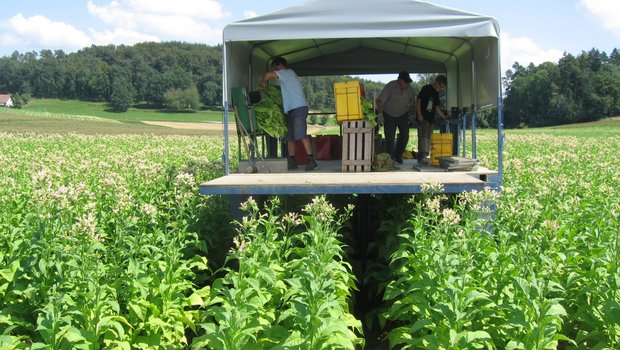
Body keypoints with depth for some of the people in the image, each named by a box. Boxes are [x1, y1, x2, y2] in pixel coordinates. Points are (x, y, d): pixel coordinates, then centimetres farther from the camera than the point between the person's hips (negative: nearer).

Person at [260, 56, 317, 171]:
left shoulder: (287, 73, -5)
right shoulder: (289, 74, 25)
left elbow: (268, 74, -21)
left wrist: (263, 83, -4)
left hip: (298, 107, -10)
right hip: (291, 110, 10)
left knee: (301, 134, -18)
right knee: (289, 136, 6)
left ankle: (311, 159, -22)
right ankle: (291, 161, 7)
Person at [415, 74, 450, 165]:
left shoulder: (436, 93, 18)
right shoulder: (426, 88, -6)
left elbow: (437, 107, 23)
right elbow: (418, 100, -10)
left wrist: (444, 117, 16)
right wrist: (419, 114, -16)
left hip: (430, 119, 9)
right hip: (423, 118, -9)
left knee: (428, 138, 8)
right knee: (423, 137, -14)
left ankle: (425, 157, 13)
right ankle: (421, 157, -18)